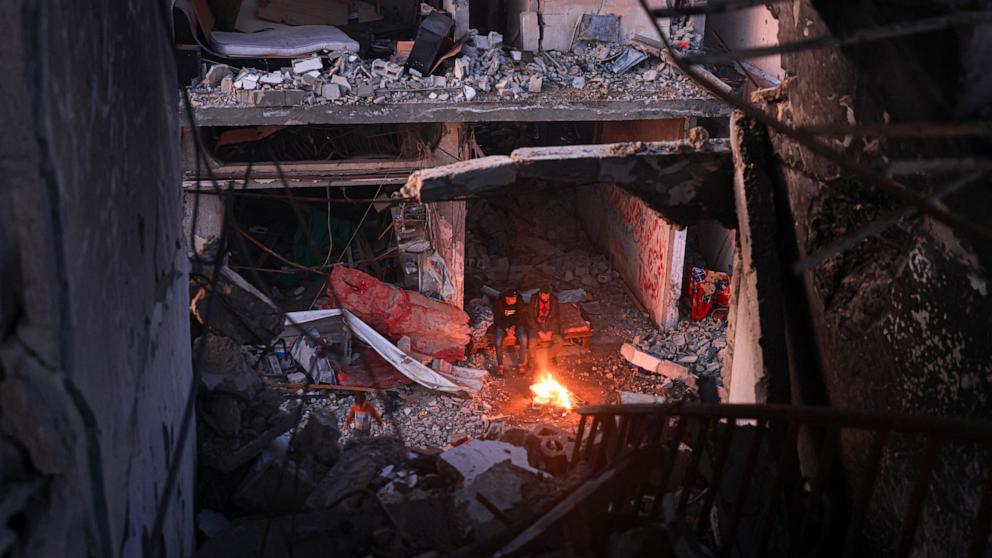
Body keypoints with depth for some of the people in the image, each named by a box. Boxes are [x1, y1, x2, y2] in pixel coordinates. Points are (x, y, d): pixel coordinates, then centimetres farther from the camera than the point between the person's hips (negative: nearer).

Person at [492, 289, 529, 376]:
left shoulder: (520, 303, -10)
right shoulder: (499, 303, -13)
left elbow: (521, 318, -2)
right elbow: (497, 319, -7)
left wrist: (514, 326, -18)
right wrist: (506, 329, -19)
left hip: (516, 325, 1)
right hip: (502, 325, -1)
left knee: (523, 339, -29)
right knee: (498, 341, -29)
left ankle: (522, 364, -16)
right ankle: (500, 366, -17)